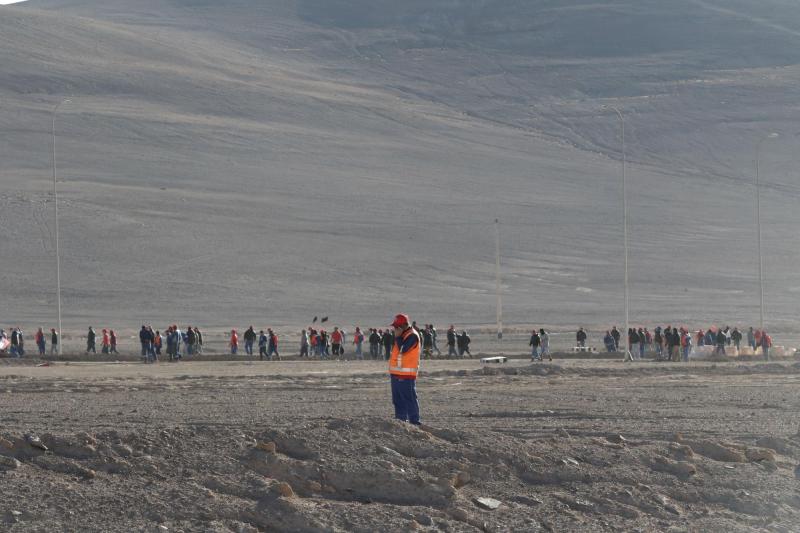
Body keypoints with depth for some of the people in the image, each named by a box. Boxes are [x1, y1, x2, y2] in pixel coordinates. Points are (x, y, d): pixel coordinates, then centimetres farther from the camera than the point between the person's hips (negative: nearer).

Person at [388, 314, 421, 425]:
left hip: (406, 375, -10)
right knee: (398, 400, 13)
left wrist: (398, 337, -15)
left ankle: (414, 422, -9)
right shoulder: (401, 336, 16)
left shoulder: (412, 336, -13)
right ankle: (400, 419, 20)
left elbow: (403, 349, -24)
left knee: (409, 399, -9)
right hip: (396, 374, 10)